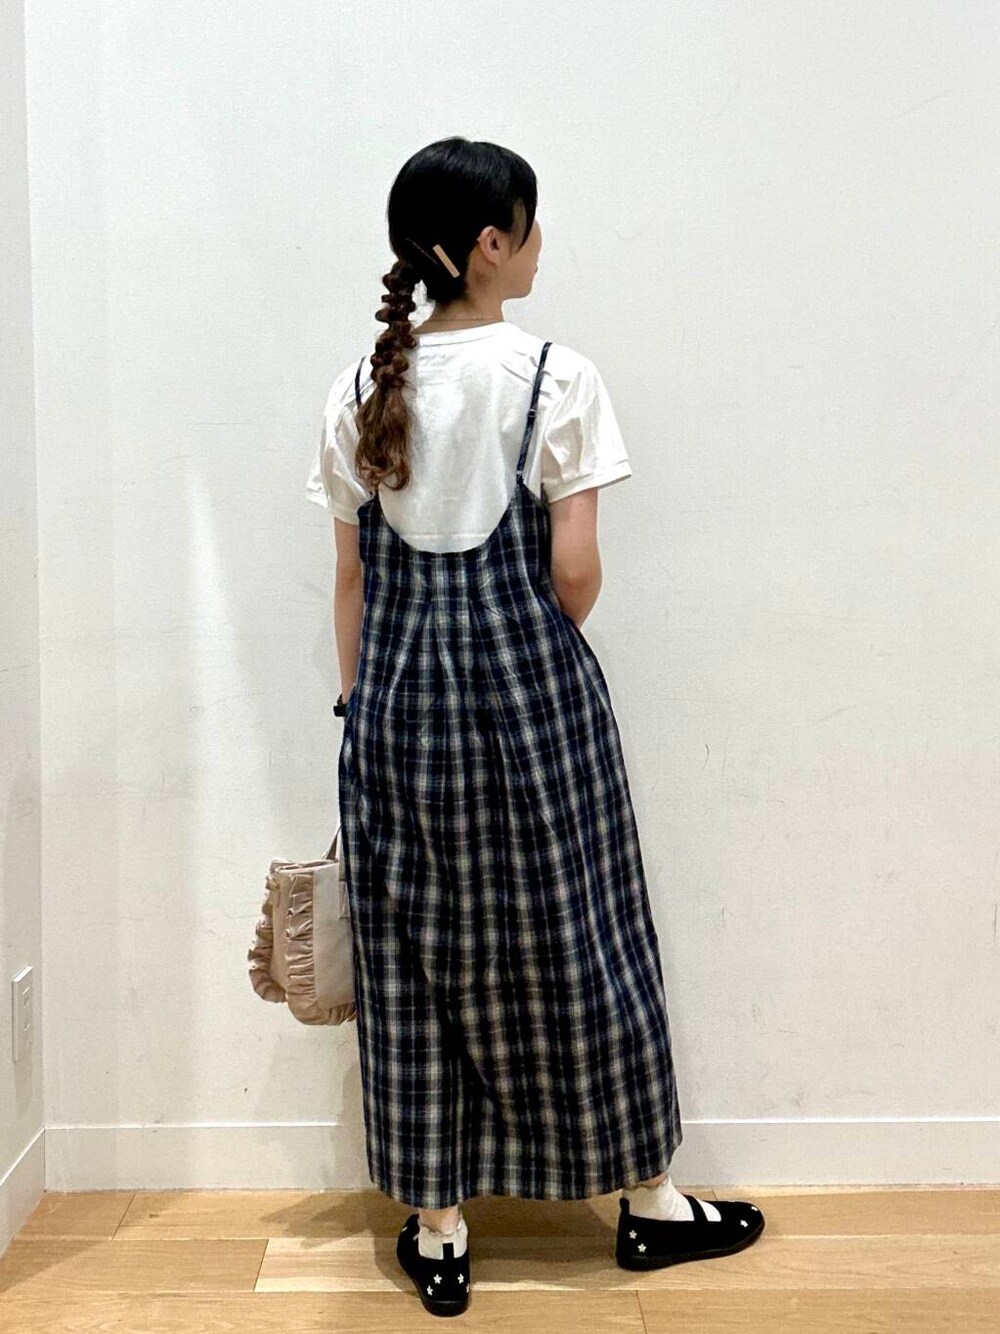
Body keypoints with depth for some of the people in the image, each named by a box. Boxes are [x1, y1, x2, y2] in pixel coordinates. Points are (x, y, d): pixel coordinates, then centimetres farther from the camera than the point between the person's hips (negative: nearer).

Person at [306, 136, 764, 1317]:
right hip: (528, 688, -3)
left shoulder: (361, 391, 4)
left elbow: (352, 578, 6)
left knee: (414, 949, 11)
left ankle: (436, 1231, 23)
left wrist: (361, 709, 14)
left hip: (399, 691, 4)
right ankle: (648, 1202, 28)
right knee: (572, 939, 11)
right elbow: (575, 574, -10)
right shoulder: (557, 378, -9)